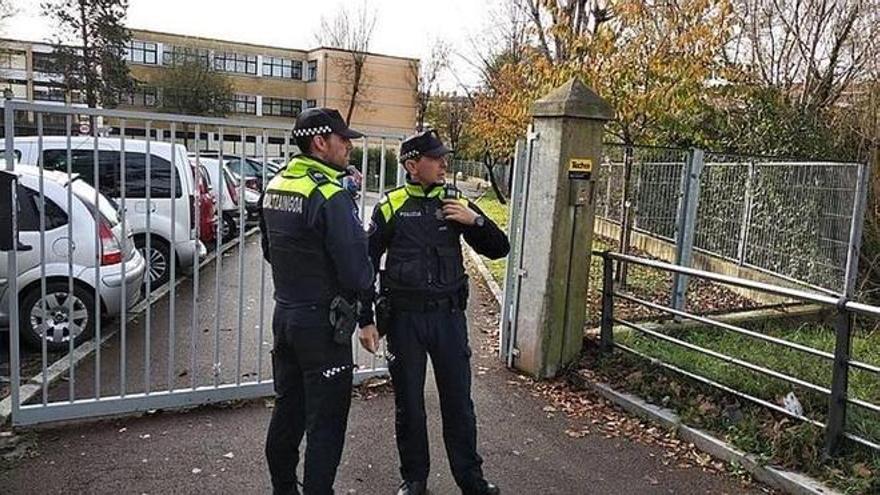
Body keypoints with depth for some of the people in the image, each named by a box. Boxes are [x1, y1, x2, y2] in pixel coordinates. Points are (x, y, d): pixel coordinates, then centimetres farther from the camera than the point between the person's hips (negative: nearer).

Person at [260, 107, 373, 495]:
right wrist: (365, 284, 0)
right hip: (322, 321, -8)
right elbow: (357, 272, -21)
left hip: (284, 314, 9)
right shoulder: (331, 196, -21)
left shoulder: (275, 187, 6)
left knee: (287, 408, 20)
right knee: (326, 421, 3)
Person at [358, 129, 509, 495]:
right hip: (404, 317, -1)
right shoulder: (391, 205, -2)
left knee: (458, 402, 9)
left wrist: (476, 221, -11)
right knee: (408, 403, 11)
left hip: (449, 314, 1)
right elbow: (367, 262, 1)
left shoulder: (457, 202, 4)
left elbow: (498, 250, 7)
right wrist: (366, 320, -3)